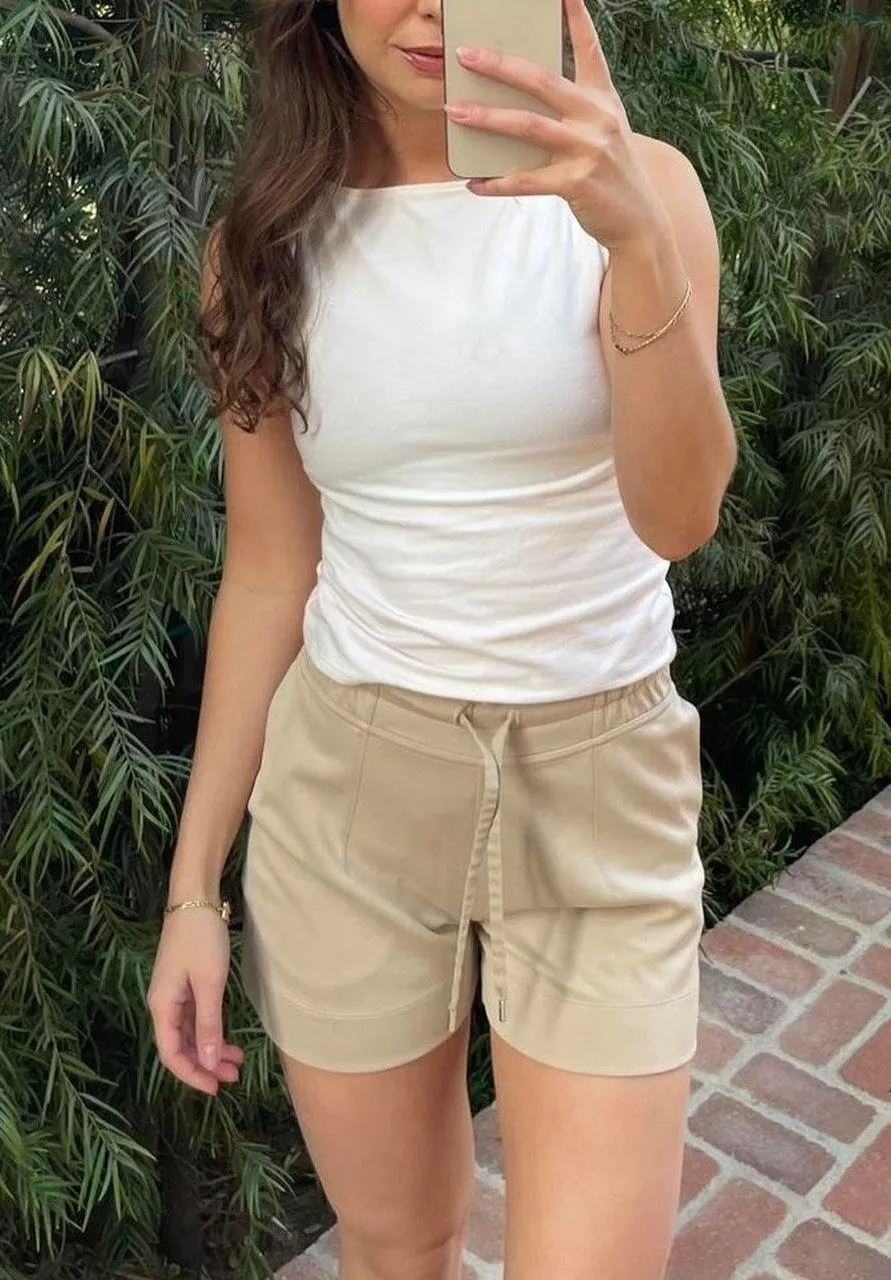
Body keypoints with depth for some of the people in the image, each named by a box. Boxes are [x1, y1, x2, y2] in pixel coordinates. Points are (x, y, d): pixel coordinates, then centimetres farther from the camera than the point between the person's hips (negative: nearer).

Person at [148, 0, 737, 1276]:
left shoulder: (635, 183, -5)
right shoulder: (267, 243, 0)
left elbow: (679, 514, -17)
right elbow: (268, 575, 4)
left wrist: (637, 234, -33)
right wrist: (194, 880, 6)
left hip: (596, 785, -1)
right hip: (346, 786, 2)